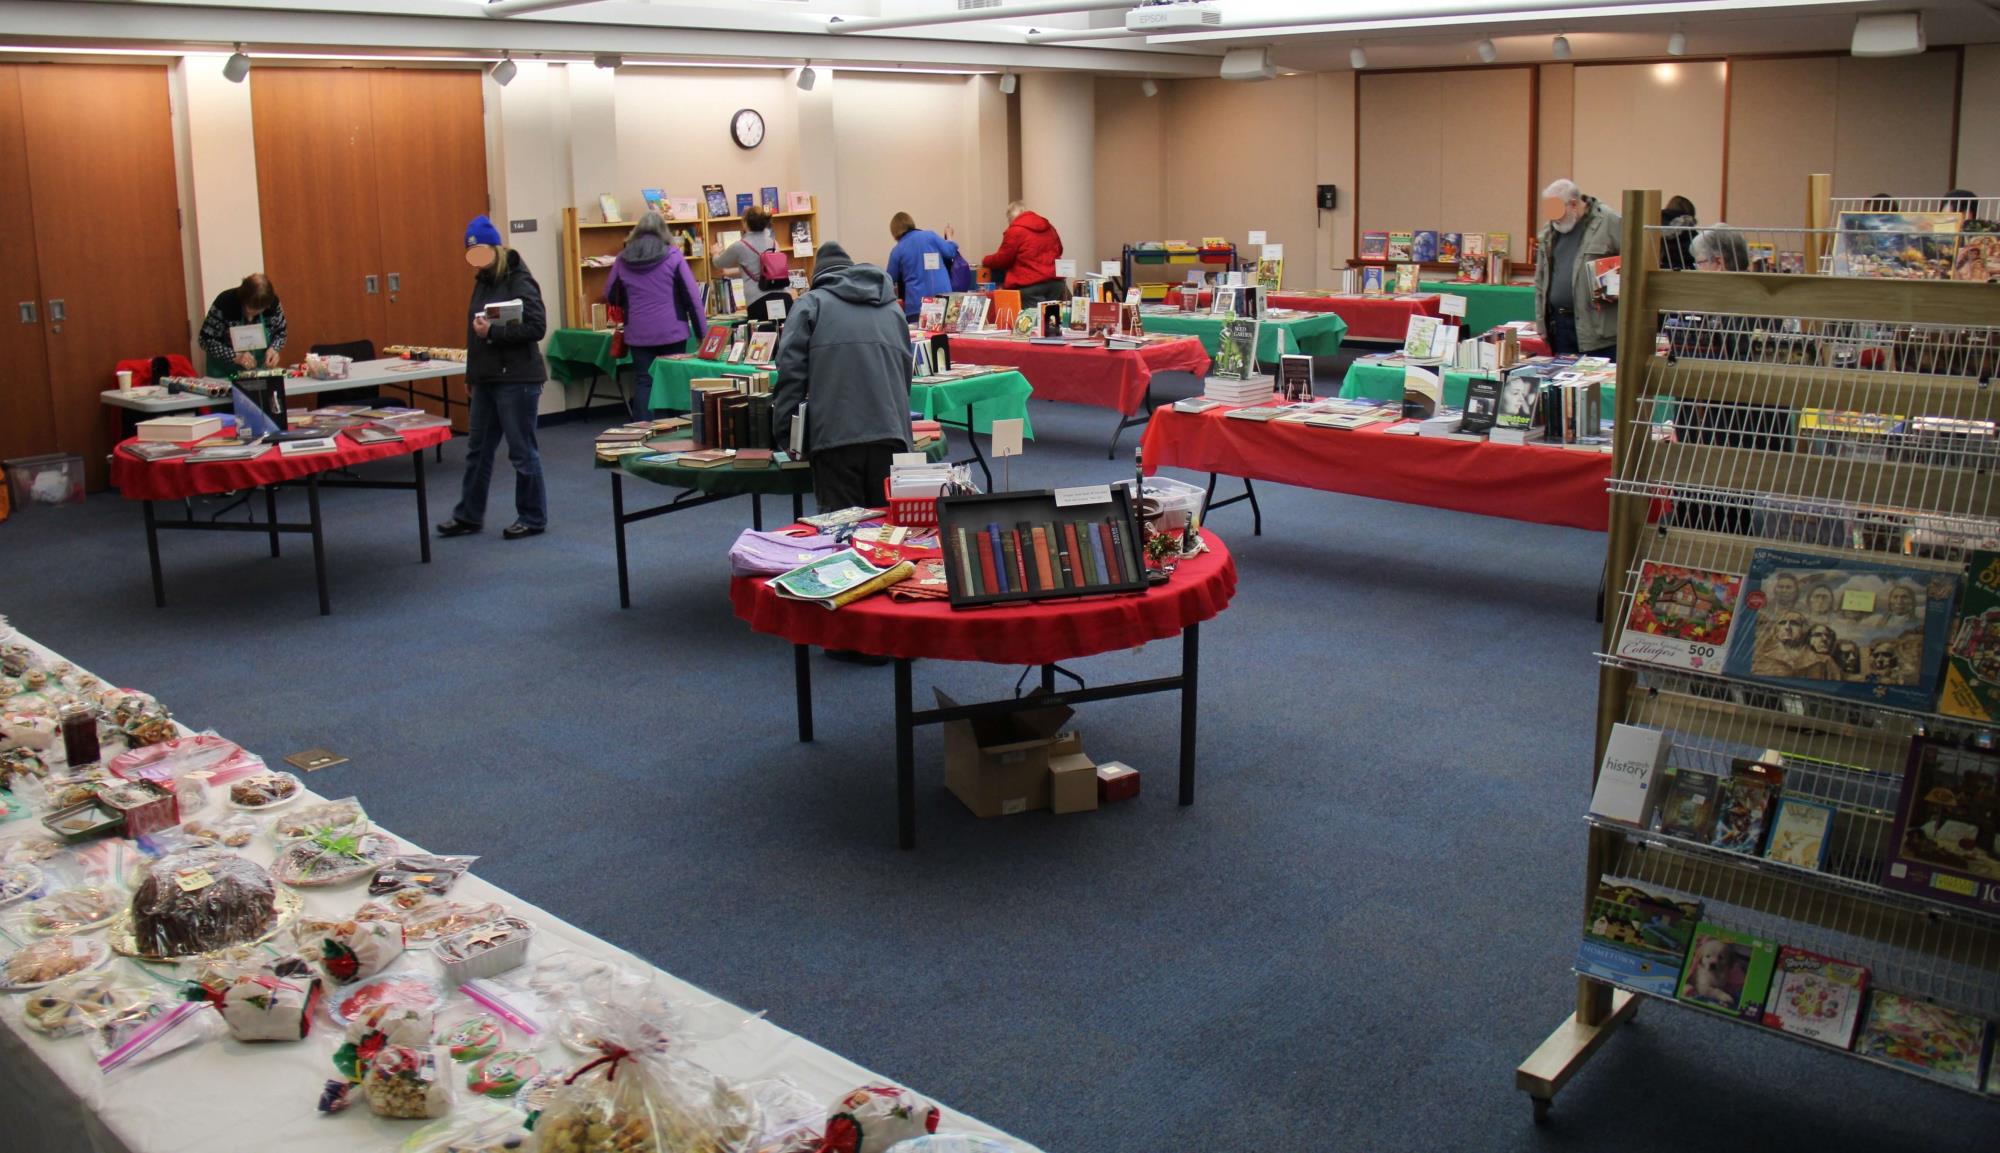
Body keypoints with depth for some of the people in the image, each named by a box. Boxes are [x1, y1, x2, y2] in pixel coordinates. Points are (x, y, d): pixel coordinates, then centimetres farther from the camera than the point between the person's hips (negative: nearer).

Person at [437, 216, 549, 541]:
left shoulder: (519, 283, -12)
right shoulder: (482, 281, 14)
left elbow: (537, 328, -20)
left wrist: (493, 333, -24)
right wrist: (471, 375, 21)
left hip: (516, 380, -9)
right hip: (486, 380, 9)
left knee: (522, 452, 0)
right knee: (478, 450, 15)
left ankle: (533, 518, 12)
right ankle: (469, 516, 25)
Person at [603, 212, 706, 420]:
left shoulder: (623, 260, 5)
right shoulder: (673, 256, -3)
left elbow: (611, 297, 17)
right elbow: (692, 296, -5)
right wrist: (702, 332, 0)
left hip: (638, 333, 2)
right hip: (671, 331, -2)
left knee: (643, 382, 5)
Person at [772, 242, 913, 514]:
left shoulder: (811, 303, 12)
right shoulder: (892, 308, 25)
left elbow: (791, 372, 0)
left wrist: (785, 433, 2)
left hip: (836, 438, -3)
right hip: (891, 435, 4)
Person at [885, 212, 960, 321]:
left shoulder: (897, 251, 3)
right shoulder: (930, 235, 4)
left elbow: (890, 280, 11)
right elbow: (951, 251, 9)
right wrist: (948, 235, 29)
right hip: (943, 298, 2)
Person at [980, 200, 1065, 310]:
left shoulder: (1014, 231, -3)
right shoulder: (1049, 227, 16)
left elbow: (1002, 259, 3)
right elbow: (1058, 250, 28)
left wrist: (985, 260, 21)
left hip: (1031, 286, -6)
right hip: (1056, 282, 6)